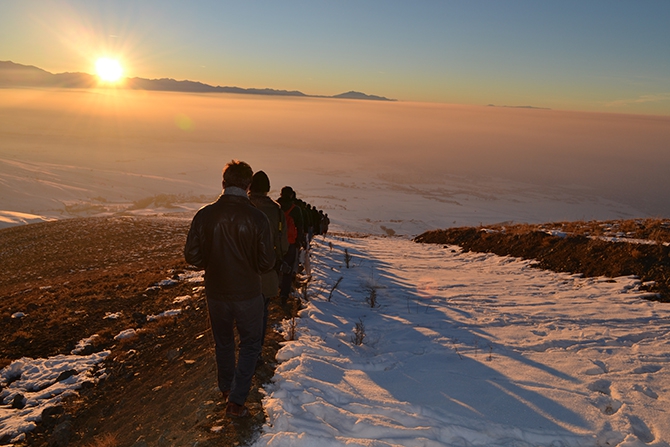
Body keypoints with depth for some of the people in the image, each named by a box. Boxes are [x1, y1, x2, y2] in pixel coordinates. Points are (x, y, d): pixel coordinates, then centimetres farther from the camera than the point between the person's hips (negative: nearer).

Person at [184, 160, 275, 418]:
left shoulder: (205, 215, -12)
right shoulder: (257, 217, -18)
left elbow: (192, 256, -7)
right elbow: (267, 262, -14)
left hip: (216, 292, 3)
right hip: (248, 293, -3)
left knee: (223, 342, 23)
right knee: (250, 344, 15)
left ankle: (226, 388, 43)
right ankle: (236, 400, 10)